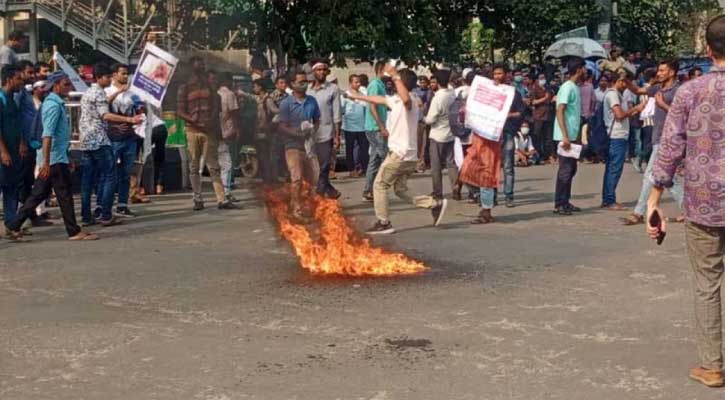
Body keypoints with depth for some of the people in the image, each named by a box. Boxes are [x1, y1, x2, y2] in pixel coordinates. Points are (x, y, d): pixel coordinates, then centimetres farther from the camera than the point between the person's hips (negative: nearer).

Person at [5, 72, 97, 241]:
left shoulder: (56, 103, 17)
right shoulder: (54, 104, -14)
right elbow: (47, 134, -22)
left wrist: (67, 158, 27)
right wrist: (46, 162, -27)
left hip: (59, 157, 10)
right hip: (55, 158, -10)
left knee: (39, 194, 11)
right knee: (65, 194, -3)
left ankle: (14, 225, 14)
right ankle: (74, 231, 3)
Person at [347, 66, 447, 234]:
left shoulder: (410, 100, -15)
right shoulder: (397, 100, 13)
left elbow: (406, 98, -42)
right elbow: (379, 99, 30)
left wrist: (395, 76, -38)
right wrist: (358, 96, 40)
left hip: (400, 154, -9)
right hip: (405, 155, 9)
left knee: (380, 185, 1)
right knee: (401, 190, 13)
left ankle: (383, 223, 5)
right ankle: (436, 204, 7)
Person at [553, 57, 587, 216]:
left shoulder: (575, 88, 15)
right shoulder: (567, 87, -14)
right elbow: (559, 111, -19)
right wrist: (565, 136, -24)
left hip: (572, 136, 9)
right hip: (566, 136, -9)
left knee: (571, 169, 12)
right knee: (565, 170, -6)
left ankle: (565, 202, 19)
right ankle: (559, 204, -1)